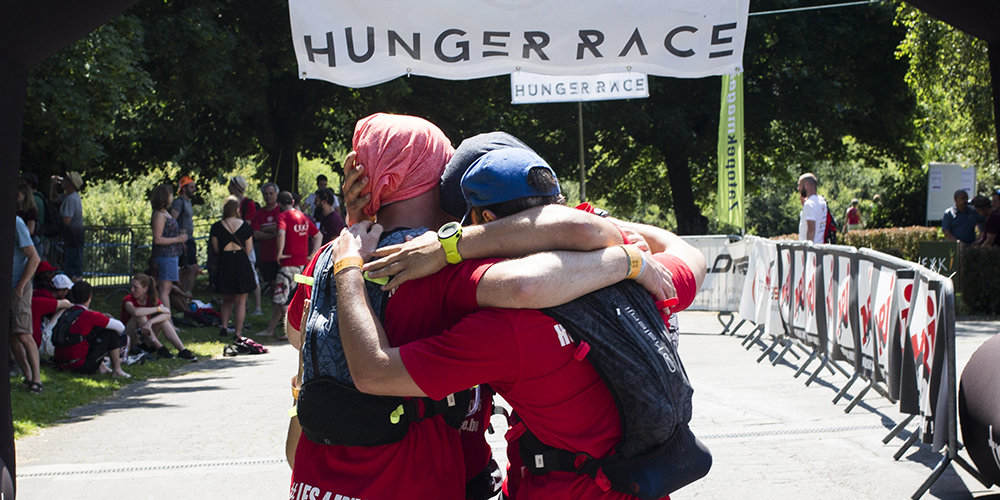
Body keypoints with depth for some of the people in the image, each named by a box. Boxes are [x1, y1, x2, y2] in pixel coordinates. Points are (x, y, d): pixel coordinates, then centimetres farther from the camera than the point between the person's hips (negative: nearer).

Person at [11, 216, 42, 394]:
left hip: (17, 287, -7)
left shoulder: (15, 223, -13)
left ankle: (36, 380, -7)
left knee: (22, 334, -12)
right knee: (11, 336, 5)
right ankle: (28, 378, 12)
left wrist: (21, 285, -15)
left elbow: (34, 258, -14)